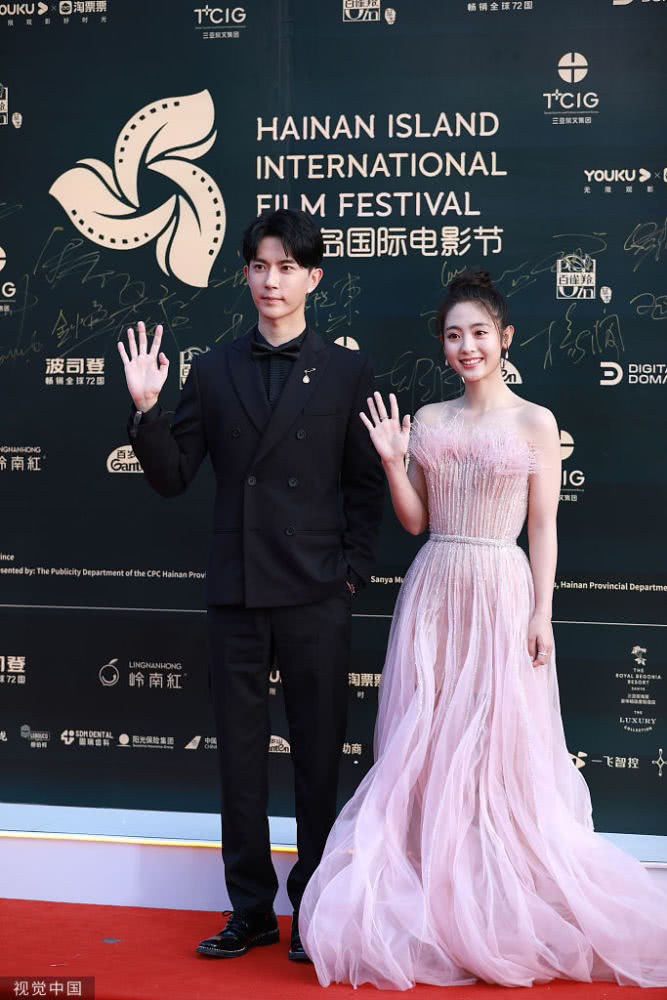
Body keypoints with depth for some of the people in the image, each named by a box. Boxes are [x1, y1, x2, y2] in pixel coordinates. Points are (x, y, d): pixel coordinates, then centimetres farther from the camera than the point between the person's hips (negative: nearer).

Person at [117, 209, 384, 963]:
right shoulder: (214, 371, 7)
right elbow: (171, 478, 5)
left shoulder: (347, 372, 2)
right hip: (236, 594, 3)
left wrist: (353, 570, -5)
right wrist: (146, 410, -10)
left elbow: (365, 484, 2)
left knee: (318, 756, 6)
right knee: (240, 756, 9)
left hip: (315, 596, -2)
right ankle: (252, 911, 23)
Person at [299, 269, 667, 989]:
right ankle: (432, 906, 17)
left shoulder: (535, 423, 0)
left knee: (500, 748, 0)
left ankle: (501, 912, 15)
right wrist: (392, 462, -4)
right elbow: (415, 521, 10)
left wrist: (541, 615, -7)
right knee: (427, 747, 5)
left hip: (502, 592, -3)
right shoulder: (428, 421, 9)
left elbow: (543, 527, -1)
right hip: (433, 592, 4)